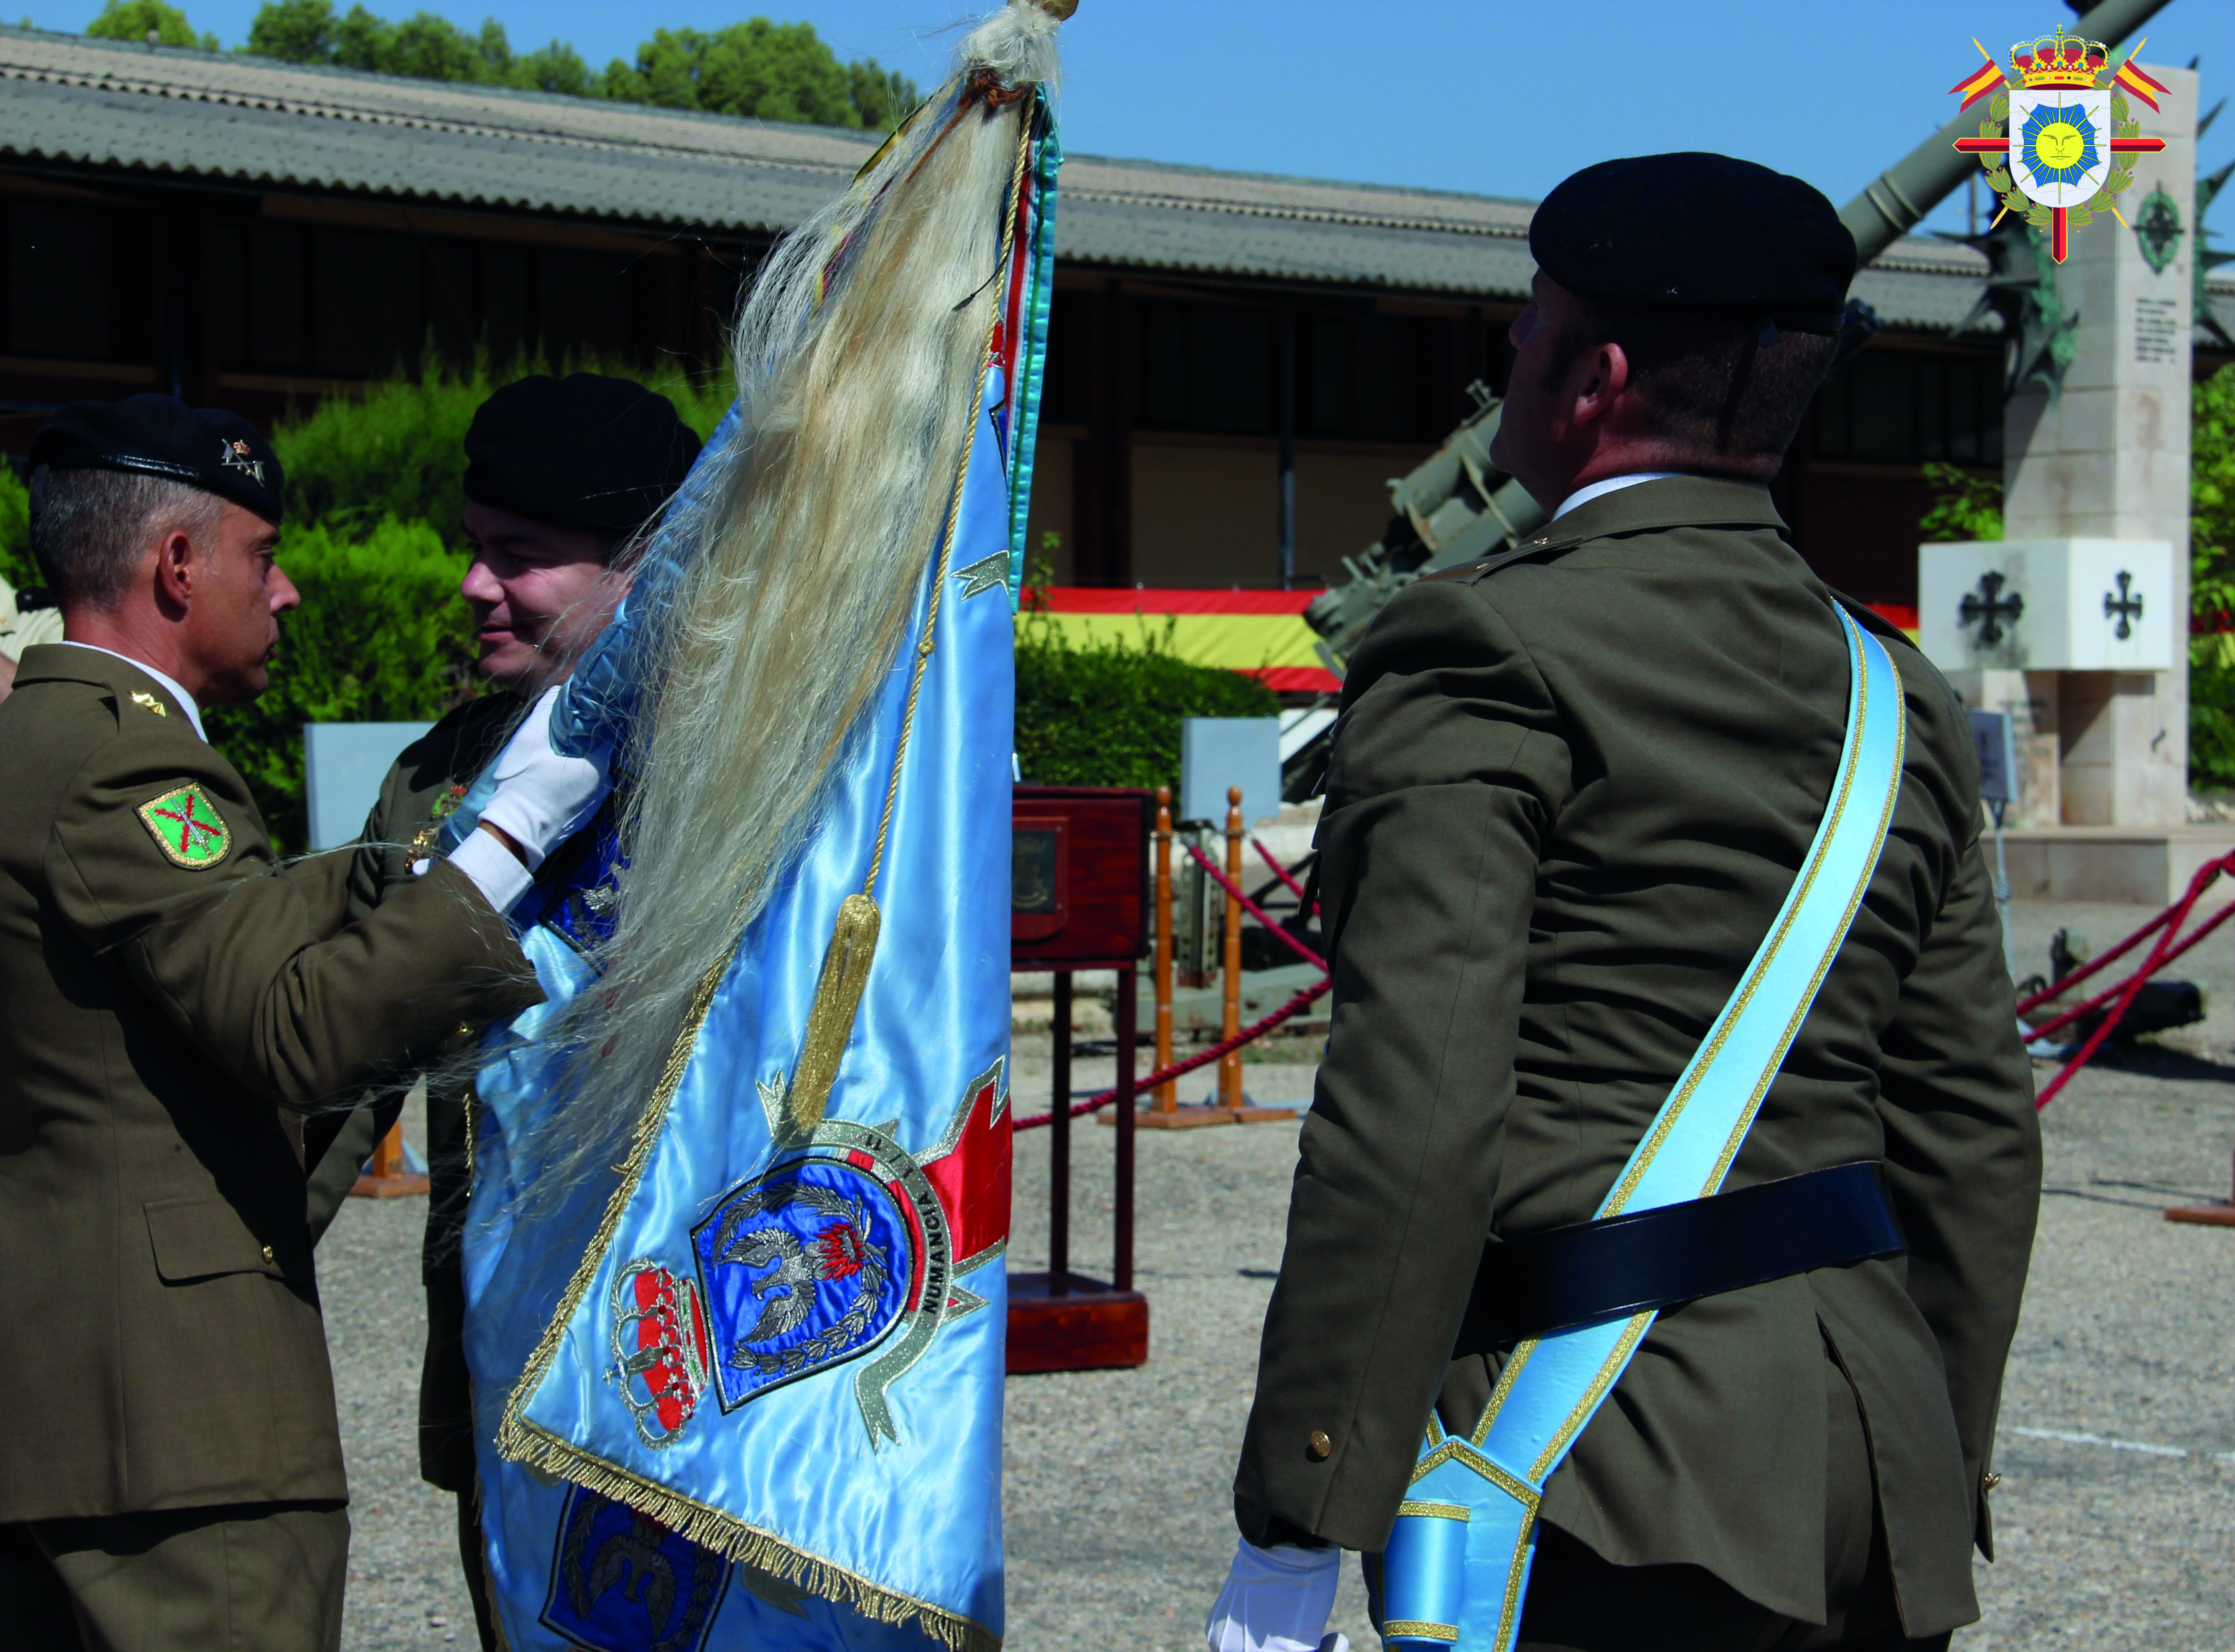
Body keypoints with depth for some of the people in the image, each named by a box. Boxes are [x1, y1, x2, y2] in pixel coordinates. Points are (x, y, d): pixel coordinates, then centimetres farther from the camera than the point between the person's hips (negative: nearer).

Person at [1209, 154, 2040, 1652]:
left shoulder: (1487, 655, -8)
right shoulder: (1900, 700, 13)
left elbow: (1415, 1114, -17)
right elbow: (1977, 1138, 15)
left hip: (1611, 1496, -7)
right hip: (1877, 1490, 7)